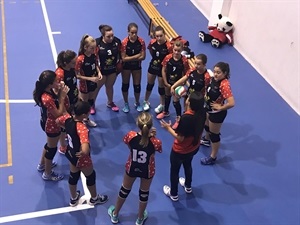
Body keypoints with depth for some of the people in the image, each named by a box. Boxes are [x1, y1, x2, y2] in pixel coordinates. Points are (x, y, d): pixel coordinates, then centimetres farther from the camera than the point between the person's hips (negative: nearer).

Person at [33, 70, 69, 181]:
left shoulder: (47, 91, -11)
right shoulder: (47, 99, -38)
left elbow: (55, 100, 2)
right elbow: (58, 114, -29)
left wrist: (60, 92, -15)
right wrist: (62, 96, -29)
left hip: (47, 123, 9)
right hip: (52, 126, -9)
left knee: (49, 145, 31)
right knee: (52, 149, 14)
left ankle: (42, 165, 55)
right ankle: (47, 174, 36)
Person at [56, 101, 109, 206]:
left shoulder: (68, 117, -18)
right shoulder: (82, 128, -41)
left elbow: (57, 121, 6)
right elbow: (85, 150, -52)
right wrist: (82, 153, -29)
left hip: (70, 153, 7)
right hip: (81, 158, -7)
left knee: (73, 176, 29)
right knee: (91, 177, 22)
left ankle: (73, 198, 53)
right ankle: (94, 198, 49)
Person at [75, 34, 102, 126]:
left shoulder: (94, 56, -10)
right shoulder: (80, 59, -28)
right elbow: (77, 75, -22)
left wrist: (99, 72, -10)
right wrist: (90, 78, -27)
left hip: (93, 83, 6)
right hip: (84, 85, -6)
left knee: (91, 102, 22)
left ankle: (86, 119, 43)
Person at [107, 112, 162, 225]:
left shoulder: (131, 136, -30)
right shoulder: (155, 142, -32)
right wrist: (152, 136, -18)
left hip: (132, 168, 1)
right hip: (147, 170, -1)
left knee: (125, 190, 27)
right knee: (144, 193, 26)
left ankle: (115, 215, 50)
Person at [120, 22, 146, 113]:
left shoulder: (141, 41, -14)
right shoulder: (124, 42, -21)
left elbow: (143, 57, -15)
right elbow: (124, 58, -21)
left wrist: (130, 58, -21)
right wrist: (136, 56, -21)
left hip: (137, 66, 1)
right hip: (126, 66, -1)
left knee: (137, 85, 10)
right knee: (125, 85, 12)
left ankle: (137, 103, 32)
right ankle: (126, 104, 30)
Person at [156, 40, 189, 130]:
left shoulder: (184, 60, -20)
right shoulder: (168, 58, -16)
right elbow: (163, 70, -8)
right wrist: (166, 83, -8)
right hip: (168, 82, 3)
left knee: (176, 101, 0)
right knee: (167, 97, 25)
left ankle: (178, 119, 19)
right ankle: (165, 112, 50)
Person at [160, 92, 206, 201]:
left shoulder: (186, 118, -39)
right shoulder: (202, 112, -19)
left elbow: (180, 138, -28)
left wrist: (168, 128, -18)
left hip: (180, 151, -6)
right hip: (194, 148, 7)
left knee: (174, 171, 21)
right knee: (188, 165, 35)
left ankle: (173, 194, 44)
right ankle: (188, 186, 60)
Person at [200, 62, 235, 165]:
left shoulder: (224, 85, -34)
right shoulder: (214, 79, -10)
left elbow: (231, 103, -39)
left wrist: (220, 108, -26)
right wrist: (206, 95, -1)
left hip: (217, 113, -9)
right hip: (209, 108, 9)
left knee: (214, 134, 8)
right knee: (206, 125, 35)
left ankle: (212, 158, 27)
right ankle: (207, 140, 67)